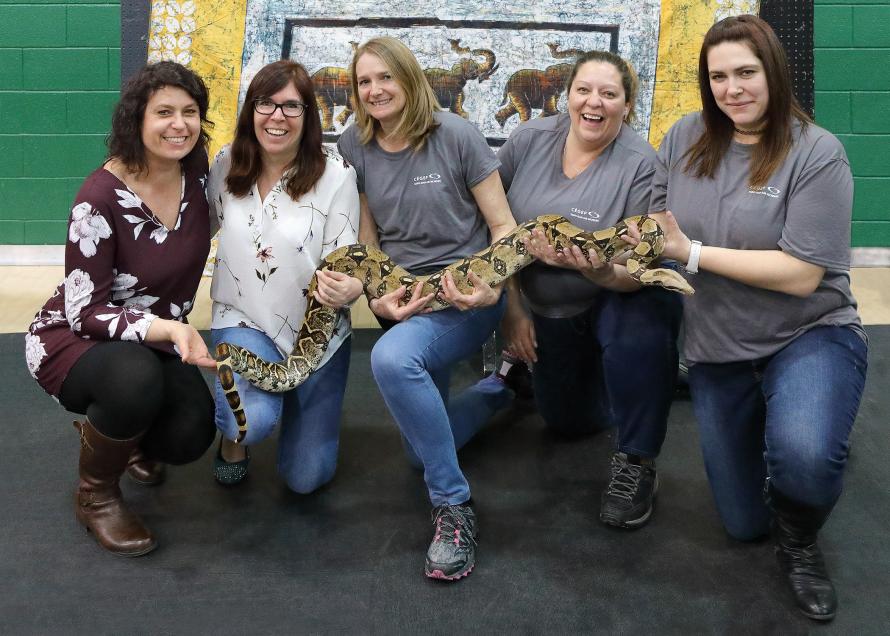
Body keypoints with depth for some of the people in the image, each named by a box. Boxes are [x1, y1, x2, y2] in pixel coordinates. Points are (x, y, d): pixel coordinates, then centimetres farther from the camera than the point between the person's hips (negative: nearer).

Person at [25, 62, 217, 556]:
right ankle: (96, 495, -7)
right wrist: (169, 329, -40)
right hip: (72, 337, -5)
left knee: (190, 436, -18)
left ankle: (115, 429, 20)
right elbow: (85, 313, -25)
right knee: (137, 377, -37)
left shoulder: (199, 173, -10)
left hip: (155, 339, 5)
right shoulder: (101, 197, -26)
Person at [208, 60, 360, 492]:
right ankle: (234, 433, 8)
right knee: (255, 420, -31)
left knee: (306, 478, 5)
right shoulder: (226, 165, -4)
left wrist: (347, 286, -35)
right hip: (244, 320, 1)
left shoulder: (335, 175, -14)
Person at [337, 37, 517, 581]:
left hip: (466, 293, -6)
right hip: (406, 299, 6)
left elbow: (502, 224, -7)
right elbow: (366, 239, 5)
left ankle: (454, 505, -23)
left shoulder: (455, 134, -11)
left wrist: (494, 287, -25)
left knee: (392, 358, -38)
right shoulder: (355, 147, 1)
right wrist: (380, 297, -13)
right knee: (424, 448, 10)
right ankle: (501, 386, 37)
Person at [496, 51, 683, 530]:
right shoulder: (529, 140, -11)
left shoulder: (640, 164, -23)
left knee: (640, 326, -40)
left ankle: (636, 462, -20)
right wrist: (511, 309, -5)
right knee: (568, 422, 15)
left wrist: (597, 269, -46)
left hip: (620, 298, -4)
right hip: (549, 308, 5)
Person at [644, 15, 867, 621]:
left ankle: (800, 542, -1)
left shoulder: (817, 153, -15)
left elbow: (801, 275, -23)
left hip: (810, 335, -4)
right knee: (745, 524, 14)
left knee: (801, 455, -38)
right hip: (718, 350, 5)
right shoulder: (685, 138, -1)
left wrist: (693, 252, -22)